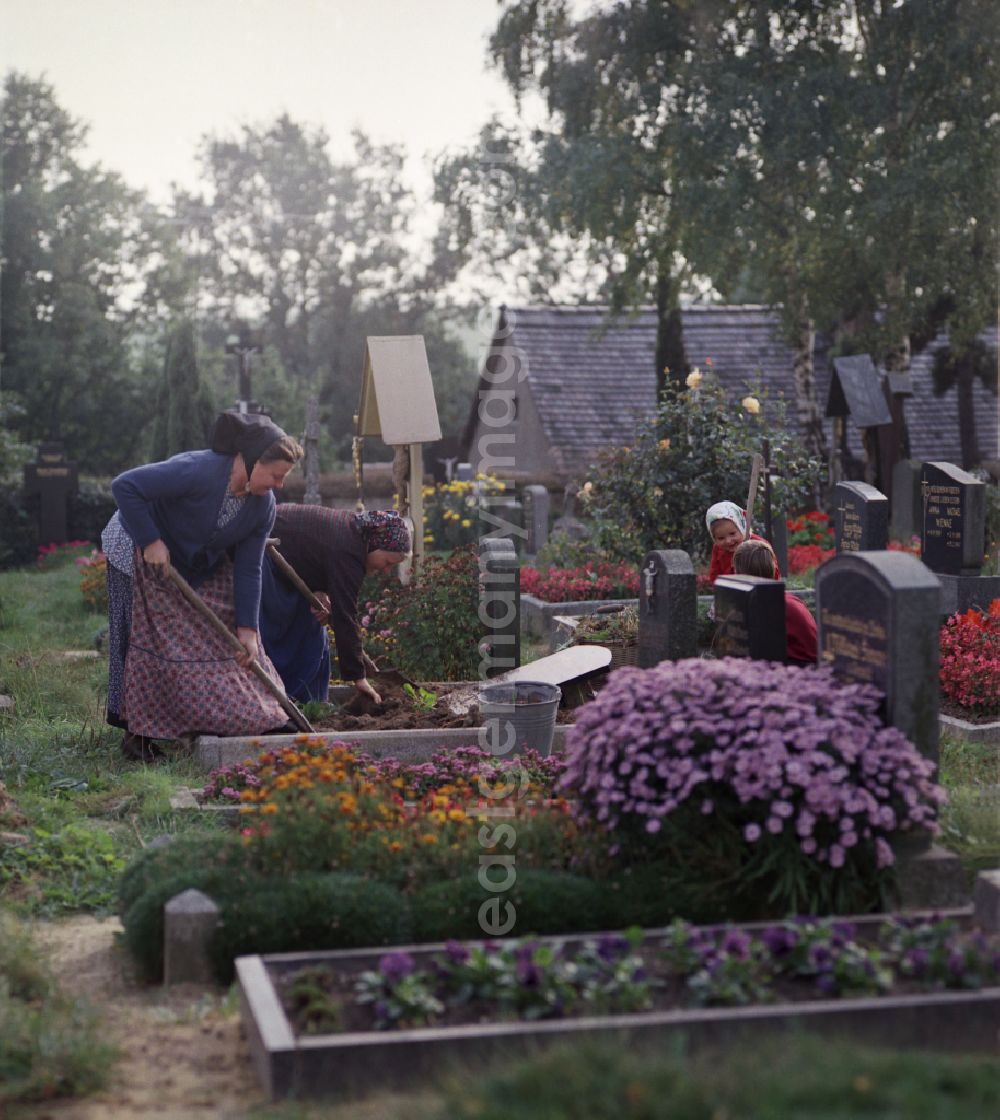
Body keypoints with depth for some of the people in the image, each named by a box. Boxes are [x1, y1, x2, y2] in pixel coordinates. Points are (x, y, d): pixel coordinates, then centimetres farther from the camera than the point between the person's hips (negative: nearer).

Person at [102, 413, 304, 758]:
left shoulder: (263, 507, -14)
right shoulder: (196, 471, -36)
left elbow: (247, 569, -8)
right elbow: (124, 486, -37)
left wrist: (246, 628, -12)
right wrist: (150, 542, -35)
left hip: (199, 567, 7)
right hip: (141, 554, -7)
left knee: (225, 635, 2)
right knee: (147, 638, -7)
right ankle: (137, 732, 1)